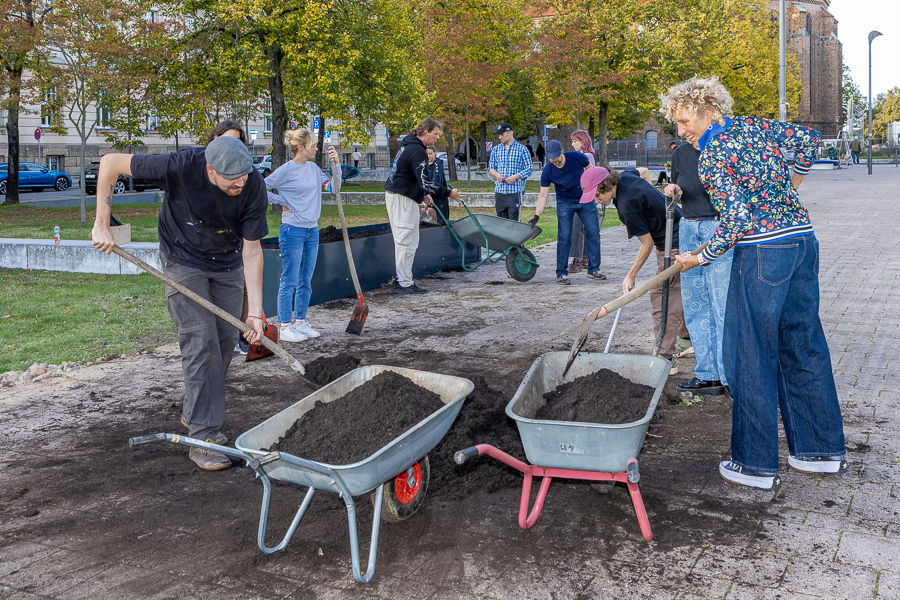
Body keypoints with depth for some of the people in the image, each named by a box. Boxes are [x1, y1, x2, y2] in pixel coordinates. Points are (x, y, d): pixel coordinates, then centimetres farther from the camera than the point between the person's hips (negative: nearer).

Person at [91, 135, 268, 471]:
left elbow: (251, 250, -17)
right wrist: (102, 224, -18)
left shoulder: (253, 187, -24)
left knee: (225, 341, 4)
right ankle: (203, 436, -5)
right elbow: (111, 162, -19)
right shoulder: (181, 166, -31)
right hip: (183, 262, -3)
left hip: (227, 265, 3)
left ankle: (194, 410, 28)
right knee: (200, 341, -12)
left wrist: (255, 311, -20)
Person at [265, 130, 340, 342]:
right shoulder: (286, 170, -10)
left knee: (306, 281, 12)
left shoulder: (313, 168, 9)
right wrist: (282, 202, -6)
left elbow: (333, 188, 10)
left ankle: (300, 321, 23)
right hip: (292, 230, -7)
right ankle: (285, 326, 6)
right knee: (290, 281, -2)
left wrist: (336, 164, 2)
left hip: (312, 231, 7)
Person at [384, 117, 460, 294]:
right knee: (406, 241, -8)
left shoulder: (408, 146, 18)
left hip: (394, 196, 11)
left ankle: (402, 279, 17)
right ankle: (405, 284, -6)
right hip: (403, 199, -11)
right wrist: (449, 193, -15)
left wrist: (424, 194, 23)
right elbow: (425, 182, -21)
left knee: (403, 241, 13)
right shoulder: (417, 151, -16)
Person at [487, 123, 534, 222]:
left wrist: (516, 176, -14)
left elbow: (529, 168, 1)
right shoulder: (496, 149, 13)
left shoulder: (522, 149, 2)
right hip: (499, 191, 4)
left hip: (515, 191, -4)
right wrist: (496, 175, -5)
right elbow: (490, 167, 18)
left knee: (514, 220, -7)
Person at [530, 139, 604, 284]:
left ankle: (593, 270, 9)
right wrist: (536, 216, -22)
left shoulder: (577, 157, -18)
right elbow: (543, 195, -14)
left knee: (594, 233, -1)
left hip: (586, 199, 1)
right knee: (564, 238, -8)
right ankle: (561, 274, 0)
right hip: (564, 203, -1)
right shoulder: (547, 171, -18)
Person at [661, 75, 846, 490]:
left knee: (751, 355, 1)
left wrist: (701, 258, -6)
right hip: (803, 240, 8)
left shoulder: (711, 156, -11)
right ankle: (823, 450, 25)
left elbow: (737, 218, -17)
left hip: (762, 253, -8)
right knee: (804, 346, 15)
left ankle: (756, 464, 8)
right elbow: (809, 139, 19)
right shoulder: (754, 126, 11)